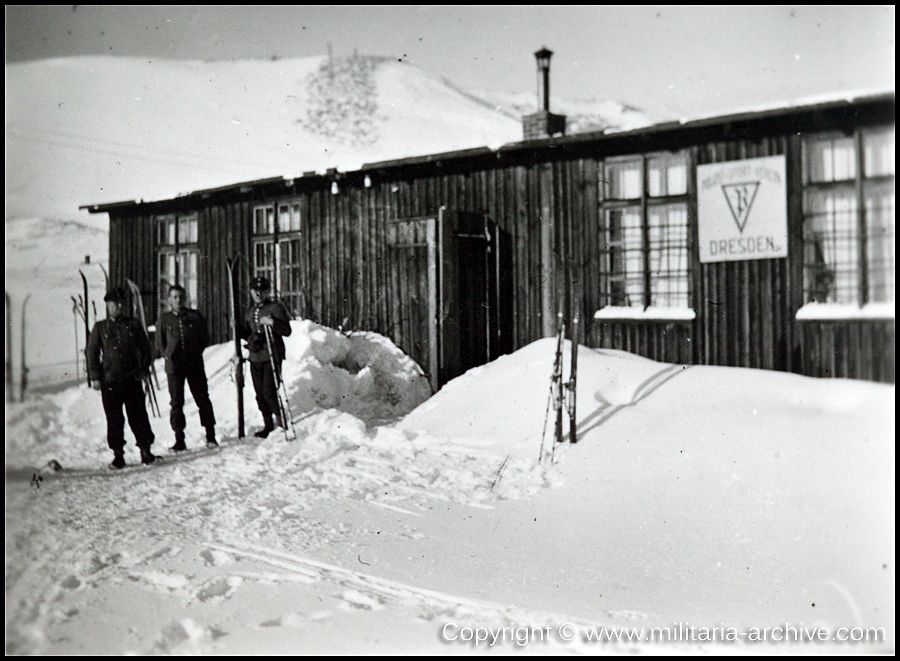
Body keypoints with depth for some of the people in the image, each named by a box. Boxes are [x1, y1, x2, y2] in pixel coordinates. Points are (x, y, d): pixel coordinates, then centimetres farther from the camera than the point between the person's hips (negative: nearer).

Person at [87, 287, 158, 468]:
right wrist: (95, 377, 1)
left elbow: (145, 348, 13)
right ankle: (118, 455, 9)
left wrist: (143, 369, 2)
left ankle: (145, 451, 7)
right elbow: (92, 353, 8)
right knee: (114, 419, 2)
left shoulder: (133, 325, 9)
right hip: (109, 380, 0)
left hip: (132, 379, 0)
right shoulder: (100, 327, 8)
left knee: (138, 416, 0)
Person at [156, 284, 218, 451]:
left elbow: (205, 339, 12)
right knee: (176, 402, 1)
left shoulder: (195, 317, 6)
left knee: (203, 399, 1)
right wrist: (169, 356, 2)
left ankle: (210, 436, 10)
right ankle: (179, 440, 6)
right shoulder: (164, 319, 8)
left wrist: (195, 352, 1)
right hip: (174, 366, 0)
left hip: (195, 364, 0)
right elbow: (160, 344, 14)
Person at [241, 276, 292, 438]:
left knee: (269, 392, -12)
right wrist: (251, 338, 2)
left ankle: (282, 422, 2)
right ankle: (268, 425, 19)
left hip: (272, 357, -6)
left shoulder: (275, 307, -3)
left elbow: (287, 330, -12)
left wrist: (272, 322, -27)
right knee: (260, 394, 8)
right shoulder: (251, 310, 18)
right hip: (255, 357, 6)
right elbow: (246, 332, 25)